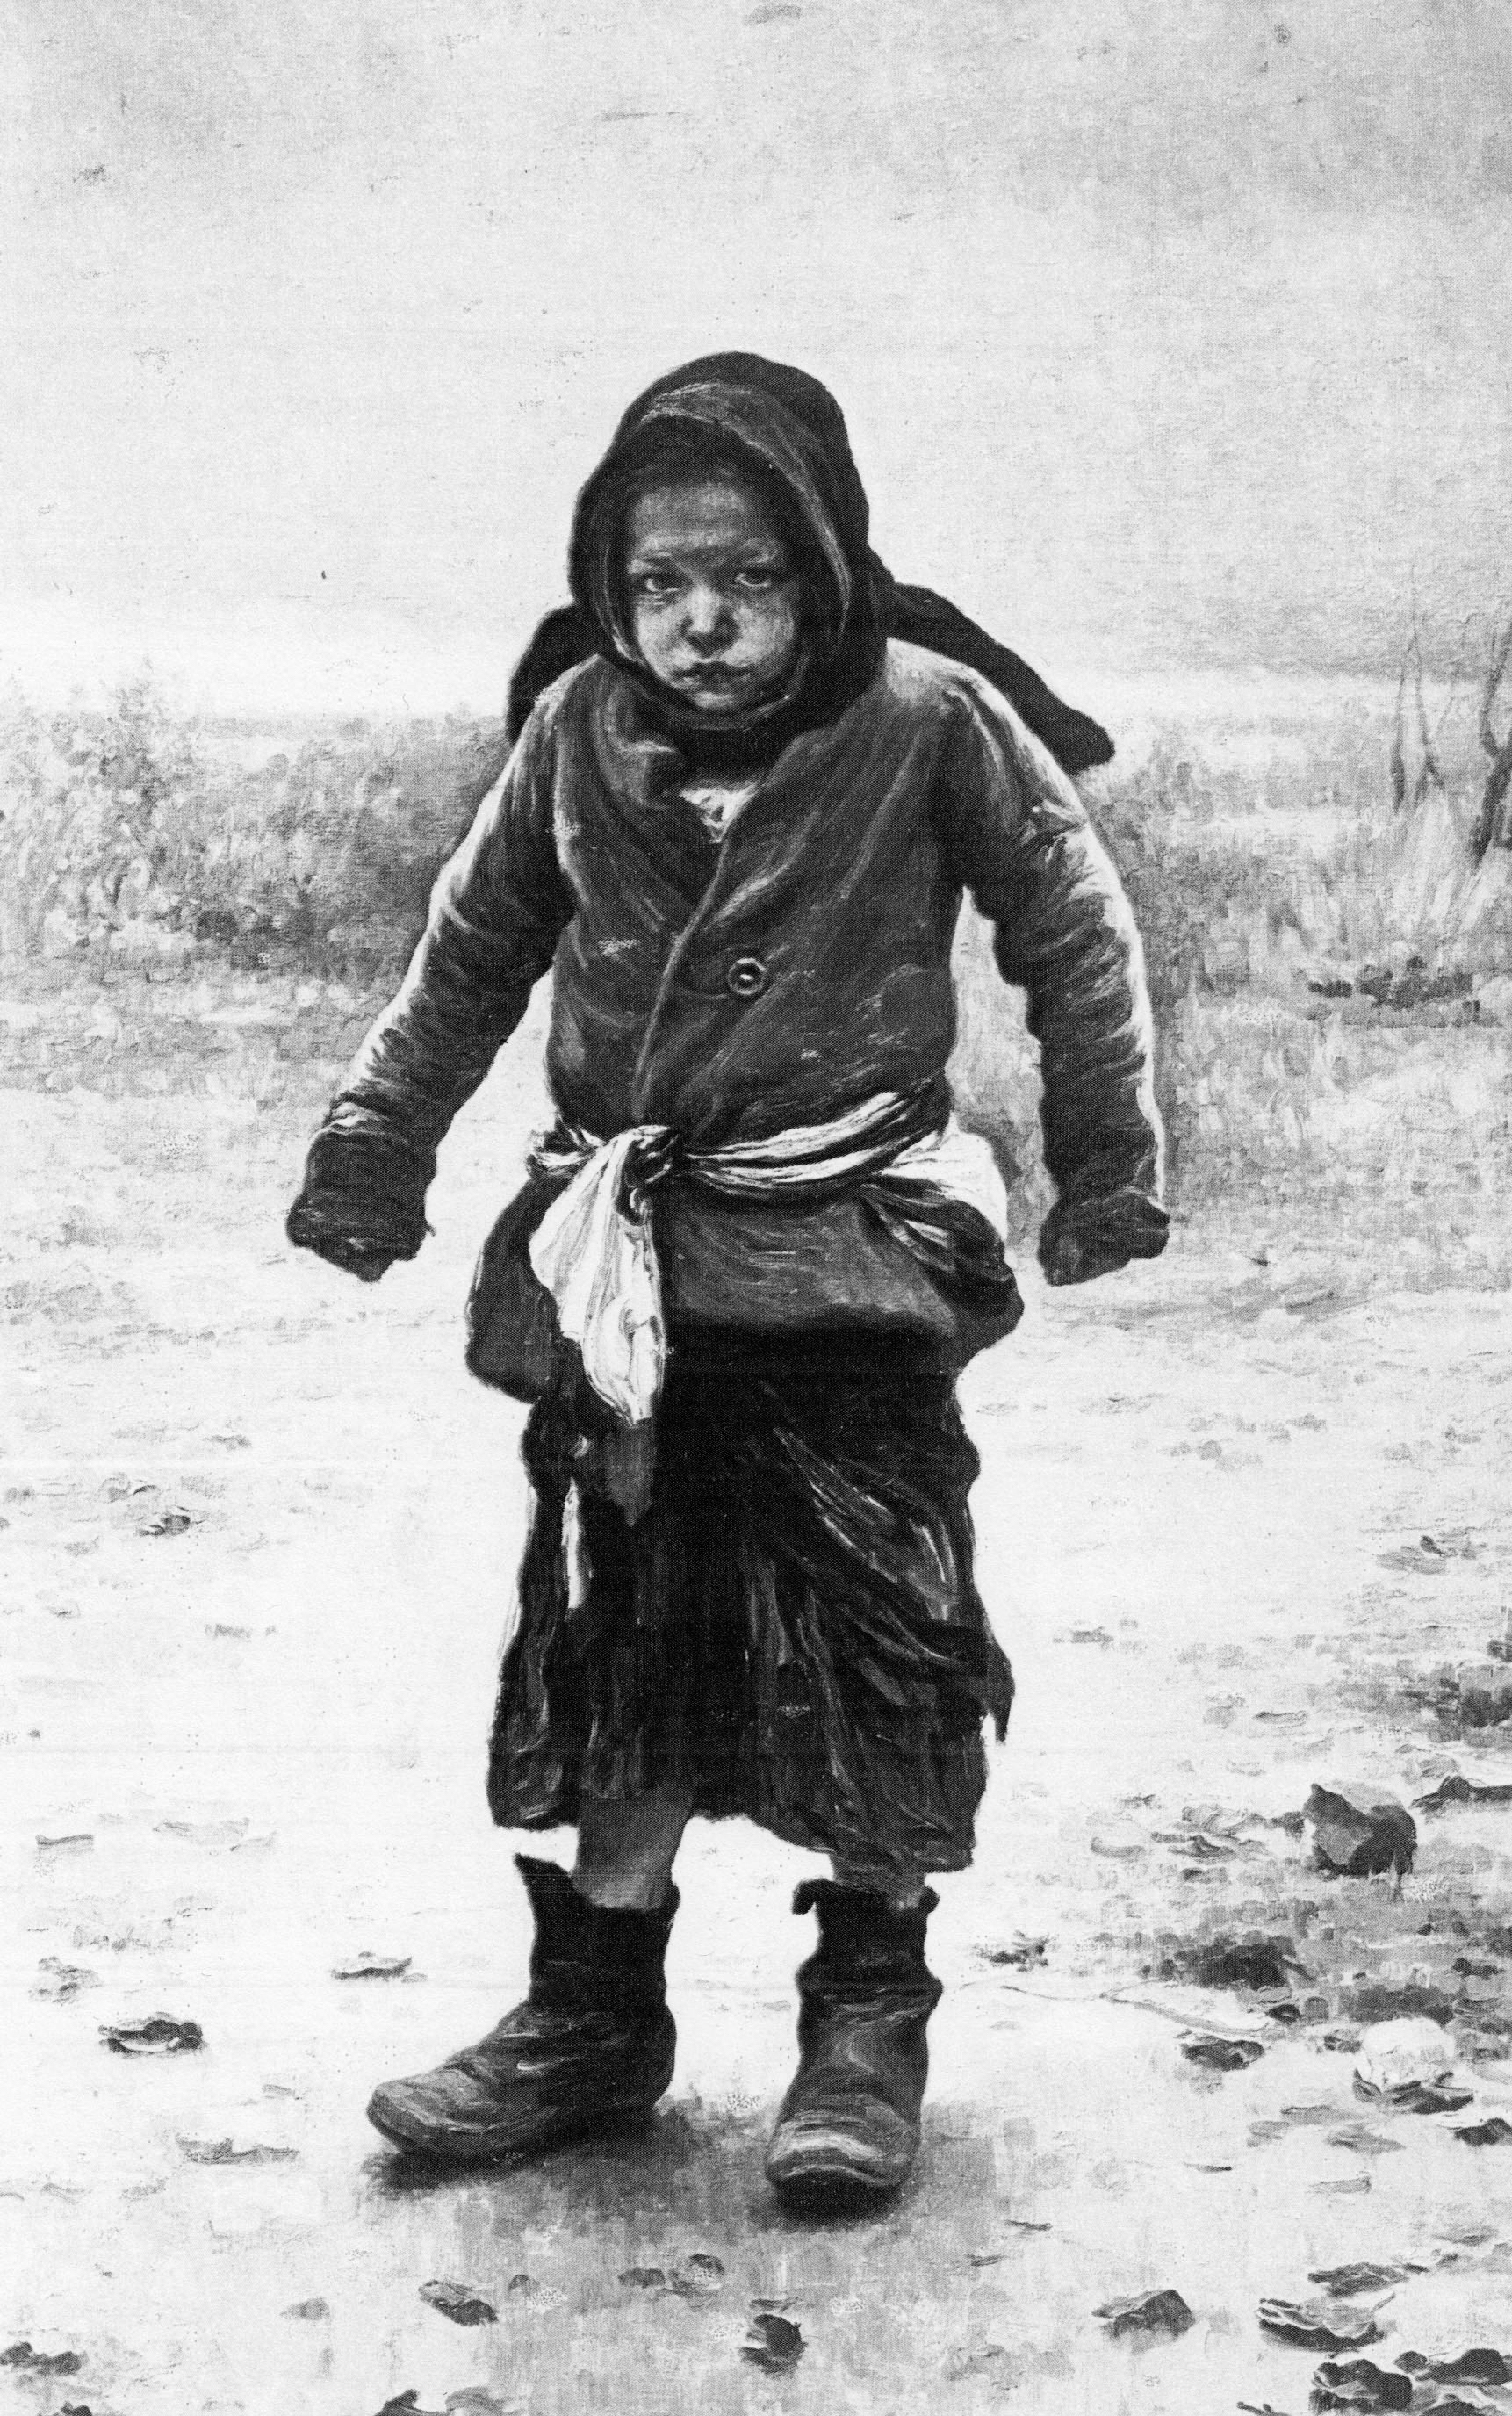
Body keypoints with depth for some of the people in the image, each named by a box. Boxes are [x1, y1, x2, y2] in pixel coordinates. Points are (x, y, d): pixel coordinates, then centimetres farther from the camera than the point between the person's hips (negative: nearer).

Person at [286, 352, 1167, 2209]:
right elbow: (470, 955, 15)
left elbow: (1075, 931, 3)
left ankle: (870, 2020, 19)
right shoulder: (579, 732, 2)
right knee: (600, 1629, 9)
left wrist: (1107, 1168, 6)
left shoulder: (929, 726, -7)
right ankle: (592, 2014, 24)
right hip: (618, 1268, 4)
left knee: (872, 1633, 0)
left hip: (853, 1263, -3)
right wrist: (371, 1151, 19)